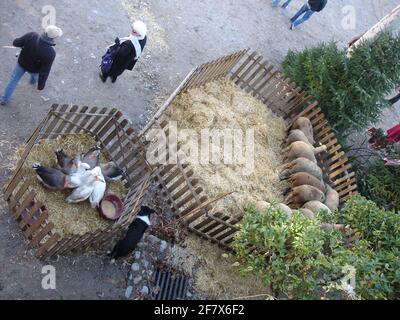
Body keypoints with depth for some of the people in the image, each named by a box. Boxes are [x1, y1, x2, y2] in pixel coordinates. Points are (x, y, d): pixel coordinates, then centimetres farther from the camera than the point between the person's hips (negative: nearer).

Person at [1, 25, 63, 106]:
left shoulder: (31, 36, -31)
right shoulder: (50, 53, -39)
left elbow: (16, 43, -16)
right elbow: (44, 71, -32)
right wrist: (41, 85, -19)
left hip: (22, 63, 2)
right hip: (34, 69, -2)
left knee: (14, 80, 24)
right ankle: (33, 81, 70)